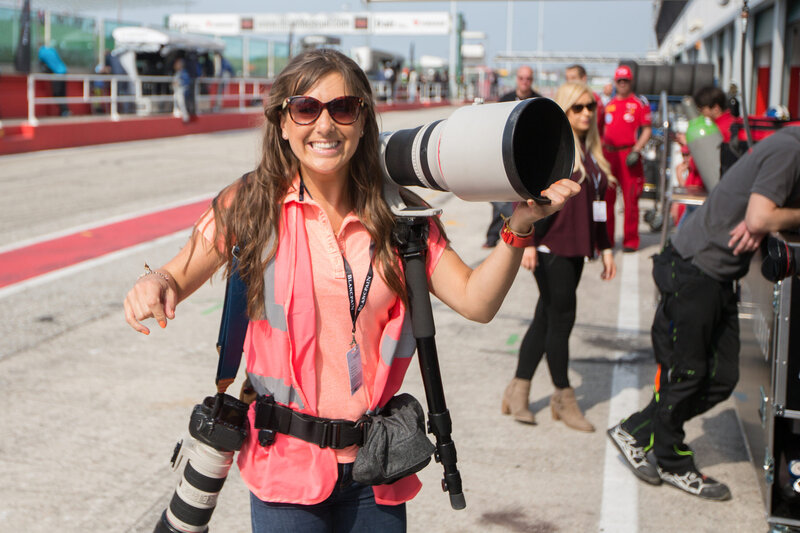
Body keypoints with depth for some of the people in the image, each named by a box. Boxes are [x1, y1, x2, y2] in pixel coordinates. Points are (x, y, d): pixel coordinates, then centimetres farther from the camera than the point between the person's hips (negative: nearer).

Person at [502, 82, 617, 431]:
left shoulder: (591, 151, 15)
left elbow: (595, 203, 21)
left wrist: (604, 248, 20)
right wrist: (527, 242, -19)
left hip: (574, 249, 8)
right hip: (550, 248, -8)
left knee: (547, 319, 10)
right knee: (562, 319, -3)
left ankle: (517, 390, 20)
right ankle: (564, 397, 11)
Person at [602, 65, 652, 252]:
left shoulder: (640, 104, 2)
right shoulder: (608, 104, 15)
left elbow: (647, 130, 0)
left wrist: (636, 150, -11)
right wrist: (600, 149, 10)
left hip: (629, 156, -4)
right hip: (608, 155, 4)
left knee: (630, 198, -3)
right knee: (606, 198, 4)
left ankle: (630, 241, 5)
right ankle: (606, 239, 13)